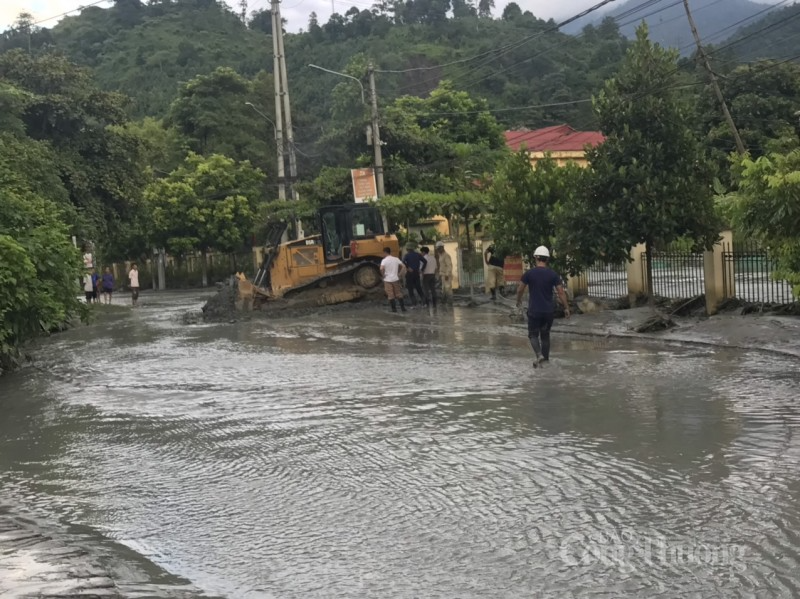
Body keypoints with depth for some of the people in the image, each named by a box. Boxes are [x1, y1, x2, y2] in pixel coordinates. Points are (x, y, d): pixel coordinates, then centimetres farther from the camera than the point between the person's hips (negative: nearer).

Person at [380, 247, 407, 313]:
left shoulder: (384, 260, -9)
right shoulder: (396, 259, 4)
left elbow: (382, 269, -25)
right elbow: (403, 266, -1)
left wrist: (383, 275, -9)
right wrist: (400, 274, 4)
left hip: (387, 280, -4)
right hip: (396, 279, 4)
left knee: (390, 295, 3)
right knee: (399, 294, 13)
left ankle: (394, 308, 3)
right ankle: (403, 307, 13)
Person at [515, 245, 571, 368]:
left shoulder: (529, 273, -7)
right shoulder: (553, 274, -3)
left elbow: (520, 290, 1)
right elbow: (561, 292, -5)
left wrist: (518, 300, 21)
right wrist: (566, 308, 4)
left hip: (534, 311, -2)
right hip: (548, 311, 2)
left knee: (533, 334, 7)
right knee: (545, 334, 17)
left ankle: (539, 354, -16)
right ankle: (545, 358, 20)